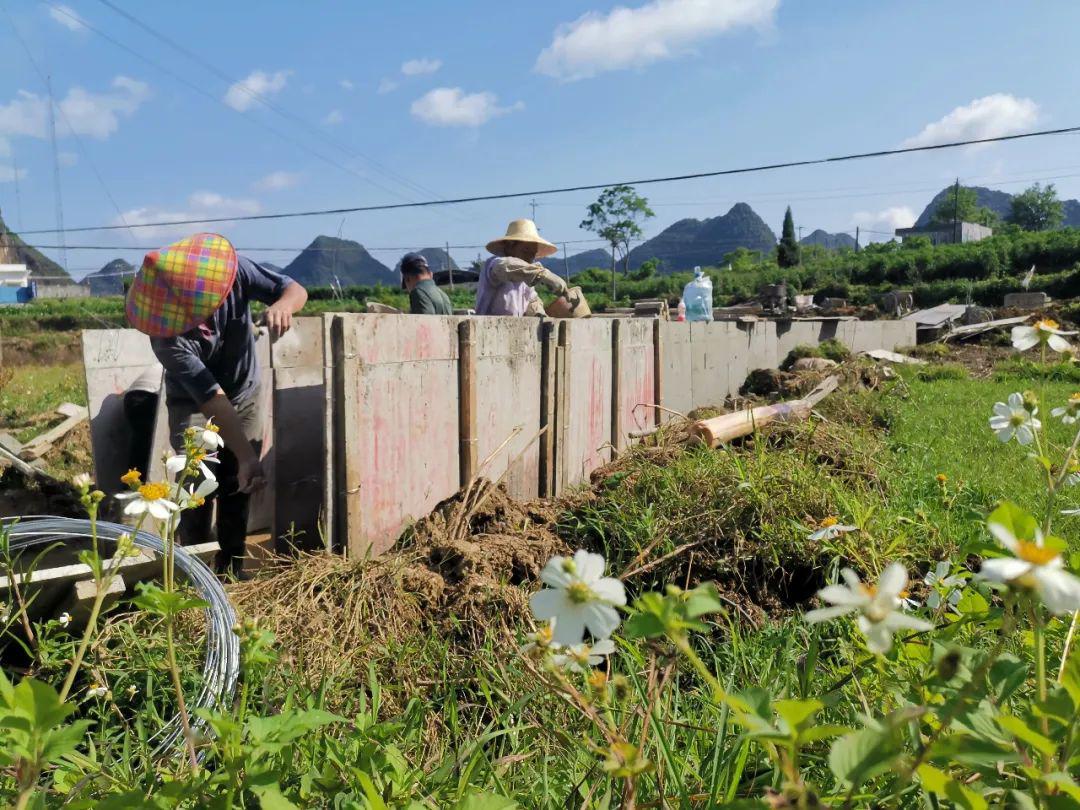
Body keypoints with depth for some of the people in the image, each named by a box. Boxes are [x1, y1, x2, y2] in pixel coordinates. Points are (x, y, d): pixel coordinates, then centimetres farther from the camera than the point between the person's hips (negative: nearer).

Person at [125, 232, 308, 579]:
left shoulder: (235, 270, -27)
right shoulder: (167, 336, -33)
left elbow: (296, 289, -21)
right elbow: (211, 398, -35)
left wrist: (283, 304, -47)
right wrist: (246, 455, -39)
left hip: (245, 396, 3)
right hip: (192, 404, -3)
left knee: (237, 488, 4)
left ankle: (232, 570, 17)